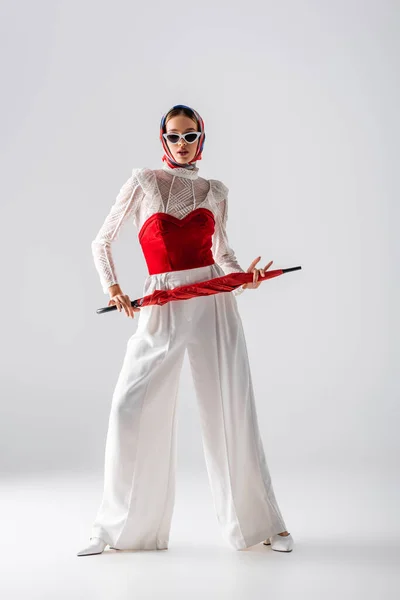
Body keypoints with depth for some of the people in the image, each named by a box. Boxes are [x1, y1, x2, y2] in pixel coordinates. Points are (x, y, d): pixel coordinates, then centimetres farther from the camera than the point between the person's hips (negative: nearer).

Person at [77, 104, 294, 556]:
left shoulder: (216, 191, 12)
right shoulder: (144, 182, 5)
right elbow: (102, 241, 9)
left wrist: (245, 275, 1)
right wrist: (111, 287, -6)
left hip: (214, 303, 1)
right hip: (162, 310, -1)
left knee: (231, 409, 3)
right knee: (131, 407, -5)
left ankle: (260, 522, 18)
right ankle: (119, 528, 12)